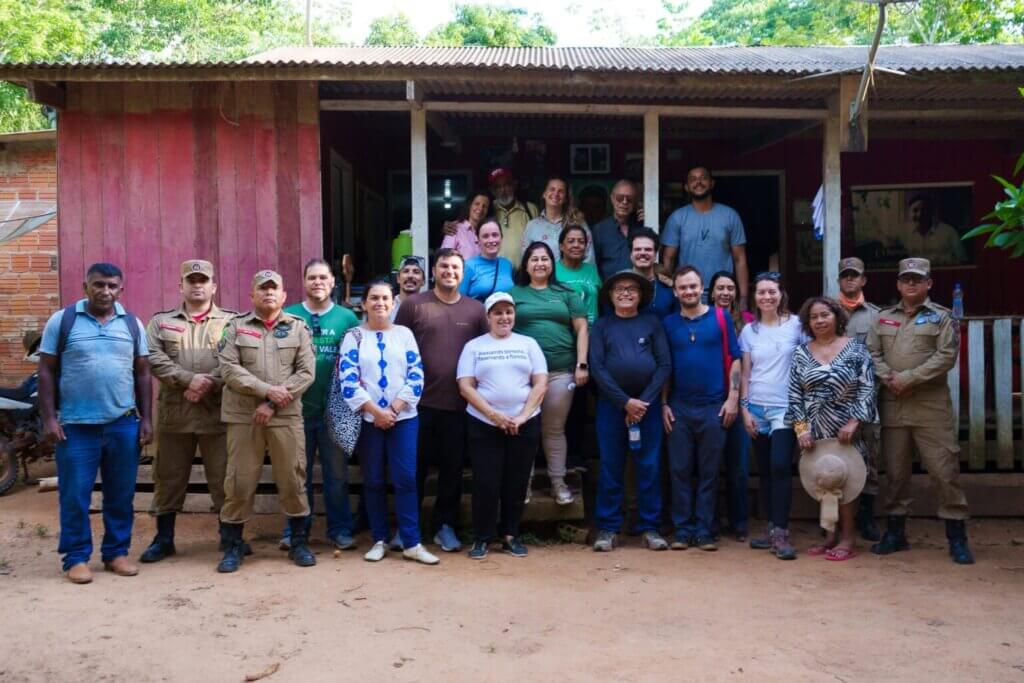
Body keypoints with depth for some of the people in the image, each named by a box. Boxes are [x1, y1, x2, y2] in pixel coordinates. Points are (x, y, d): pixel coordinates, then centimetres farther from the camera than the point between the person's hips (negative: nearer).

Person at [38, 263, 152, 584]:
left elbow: (142, 374, 10)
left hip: (123, 424, 3)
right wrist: (49, 418, -6)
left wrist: (146, 419, 6)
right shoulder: (61, 321, 0)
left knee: (121, 494, 9)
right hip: (76, 425, -2)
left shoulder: (132, 324, 7)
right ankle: (76, 557, 16)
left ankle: (116, 552, 22)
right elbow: (47, 372, 0)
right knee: (75, 495, 3)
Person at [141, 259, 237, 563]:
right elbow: (154, 359, -3)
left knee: (223, 478, 4)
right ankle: (164, 539, 24)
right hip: (174, 413, 2)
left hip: (218, 413, -2)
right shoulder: (161, 322, 11)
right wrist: (188, 379, -15)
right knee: (169, 478, 10)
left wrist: (210, 384, -18)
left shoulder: (231, 321, 6)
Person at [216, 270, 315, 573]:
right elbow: (228, 368, -5)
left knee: (293, 480, 6)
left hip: (286, 416, 1)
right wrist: (266, 390, -15)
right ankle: (232, 546, 17)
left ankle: (299, 542, 20)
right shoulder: (236, 326, 5)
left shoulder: (298, 327, 6)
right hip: (243, 416, 0)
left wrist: (273, 404, -11)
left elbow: (306, 372, -2)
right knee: (239, 482, 4)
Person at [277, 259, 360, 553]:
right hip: (298, 407, 0)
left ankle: (340, 530, 19)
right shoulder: (288, 316, 1)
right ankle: (295, 531, 21)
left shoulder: (347, 317, 2)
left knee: (336, 473, 8)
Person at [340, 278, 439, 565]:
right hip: (368, 419, 0)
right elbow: (347, 379, -6)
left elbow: (416, 376, 0)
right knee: (373, 481, 7)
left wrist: (393, 409, -10)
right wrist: (375, 411, -13)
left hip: (404, 418, 0)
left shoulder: (404, 334, 8)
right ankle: (380, 540, 18)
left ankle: (411, 543, 3)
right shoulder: (354, 336, 4)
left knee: (405, 479, -3)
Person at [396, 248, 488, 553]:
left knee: (452, 468, 9)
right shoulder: (413, 304, 0)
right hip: (420, 402, -2)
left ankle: (445, 525, 23)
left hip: (459, 404, 2)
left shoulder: (475, 309, 7)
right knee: (415, 466, 8)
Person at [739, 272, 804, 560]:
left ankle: (781, 534, -8)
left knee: (780, 466, -15)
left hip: (785, 407, -3)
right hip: (757, 409, 3)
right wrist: (744, 408, 2)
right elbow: (745, 373, 9)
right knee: (765, 470, 7)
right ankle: (772, 529, 17)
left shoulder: (796, 324, 0)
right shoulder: (749, 330, 8)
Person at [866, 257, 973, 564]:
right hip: (892, 405, 3)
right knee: (895, 471, 10)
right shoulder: (883, 317, 14)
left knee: (945, 470, -3)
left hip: (931, 405, -3)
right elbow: (872, 353, 7)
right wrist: (889, 379, -10)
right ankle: (895, 532, 21)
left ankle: (957, 537, 7)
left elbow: (946, 356, -9)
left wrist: (907, 379, -14)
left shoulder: (941, 317, 3)